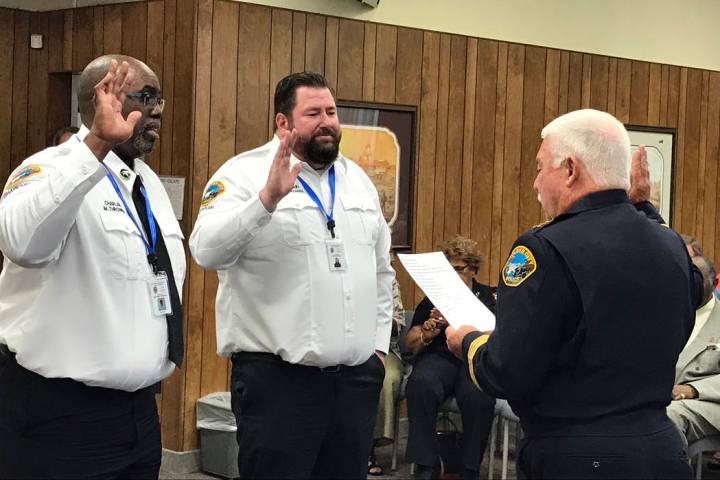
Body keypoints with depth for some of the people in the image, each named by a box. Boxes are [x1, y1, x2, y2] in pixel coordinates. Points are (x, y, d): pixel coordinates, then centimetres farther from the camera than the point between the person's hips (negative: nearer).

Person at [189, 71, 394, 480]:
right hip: (277, 377, -6)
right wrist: (268, 197, -31)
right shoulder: (245, 173, -5)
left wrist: (379, 345, 15)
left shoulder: (358, 179, 15)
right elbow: (208, 251, -21)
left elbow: (381, 271, 21)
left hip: (357, 377, 6)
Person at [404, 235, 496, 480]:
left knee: (479, 396, -36)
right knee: (421, 384, -34)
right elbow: (410, 342, 20)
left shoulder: (490, 297, 17)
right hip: (438, 356, 1)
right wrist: (426, 334, -4)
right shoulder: (432, 299, 23)